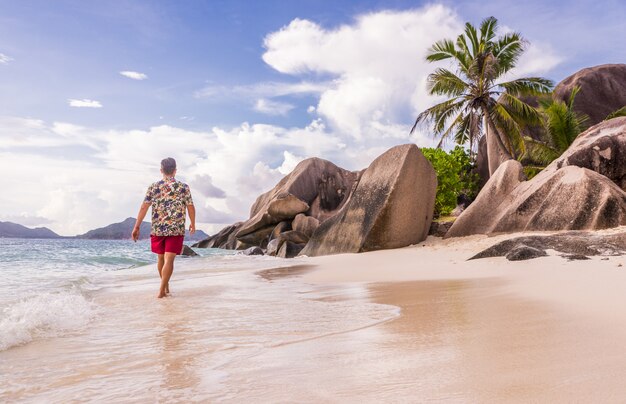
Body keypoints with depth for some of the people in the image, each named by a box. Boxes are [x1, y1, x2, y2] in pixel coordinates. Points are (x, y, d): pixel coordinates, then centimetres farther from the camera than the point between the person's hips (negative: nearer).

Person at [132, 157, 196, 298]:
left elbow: (144, 207, -2)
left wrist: (136, 227, 1)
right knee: (169, 259, -3)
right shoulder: (184, 187, -2)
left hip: (157, 229, 3)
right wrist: (193, 224, 17)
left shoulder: (153, 187, 2)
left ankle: (166, 286, 34)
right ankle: (162, 290, -8)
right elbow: (191, 208, 2)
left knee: (161, 258, 19)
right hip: (176, 229, -3)